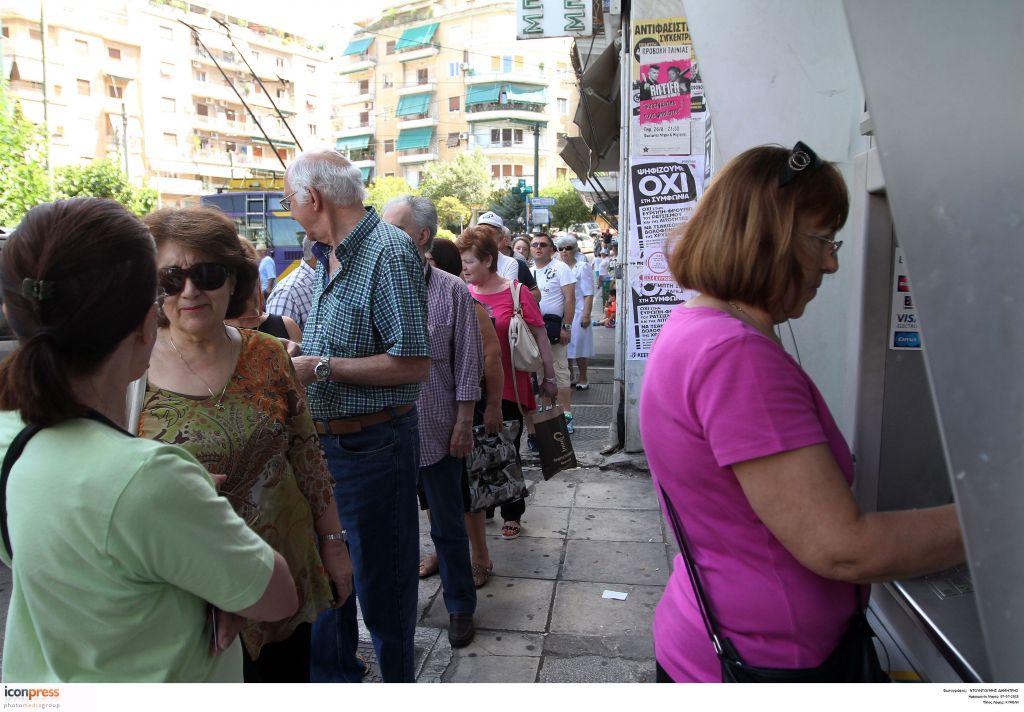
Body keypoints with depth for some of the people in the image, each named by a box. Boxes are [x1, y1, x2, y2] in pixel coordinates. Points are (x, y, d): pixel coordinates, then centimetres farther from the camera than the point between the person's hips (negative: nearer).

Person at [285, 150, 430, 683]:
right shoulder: (328, 255, 10)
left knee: (382, 580, 8)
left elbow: (413, 363, -25)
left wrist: (320, 368, -21)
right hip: (324, 438, 9)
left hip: (372, 444, -9)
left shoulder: (388, 251, -19)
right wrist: (297, 358, 5)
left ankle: (397, 682, 31)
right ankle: (329, 670, 45)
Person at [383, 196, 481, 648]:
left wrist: (463, 421, -7)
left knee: (448, 525, 10)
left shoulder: (452, 291, -4)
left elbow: (468, 361, -4)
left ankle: (460, 608, 27)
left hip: (436, 428, -3)